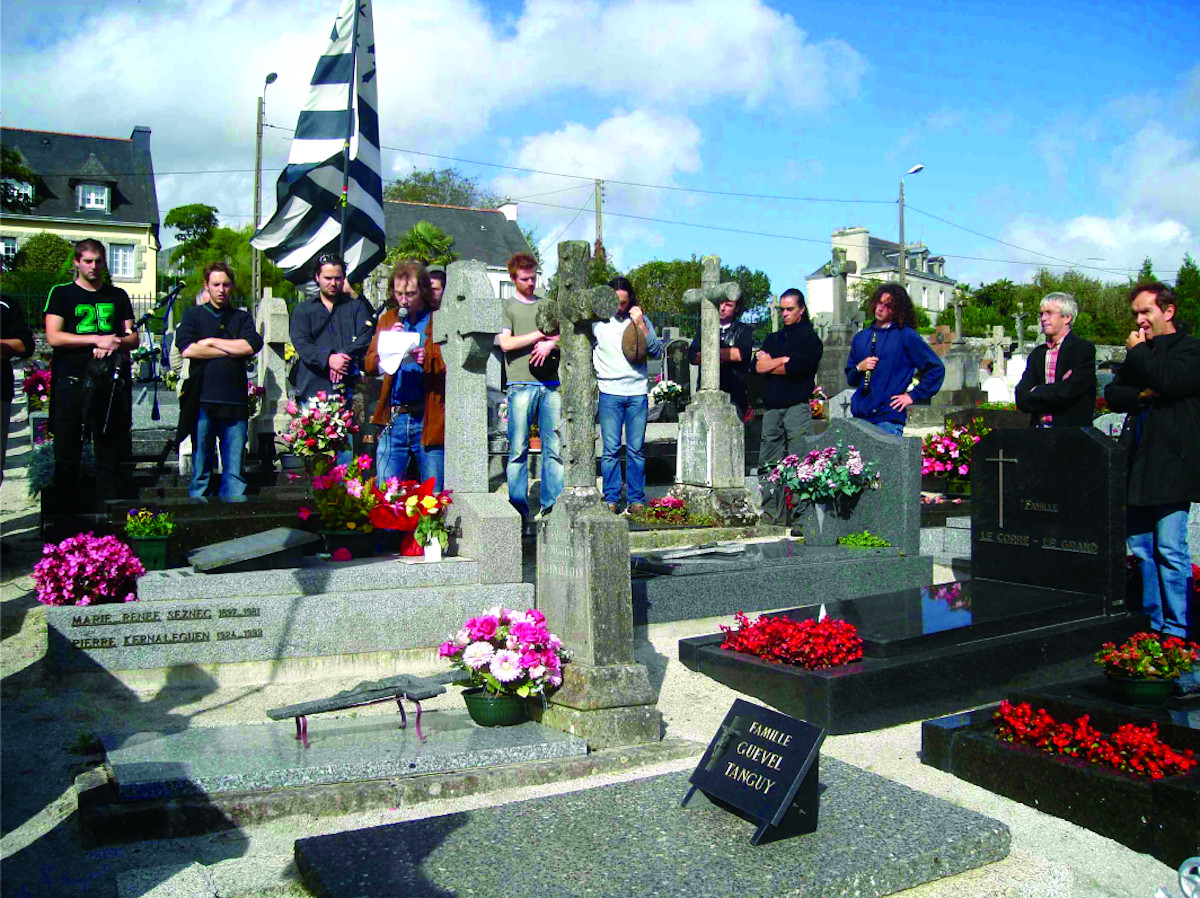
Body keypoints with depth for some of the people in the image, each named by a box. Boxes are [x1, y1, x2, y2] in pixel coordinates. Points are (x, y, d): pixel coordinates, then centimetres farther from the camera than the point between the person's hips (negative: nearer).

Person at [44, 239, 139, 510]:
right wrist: (97, 339, -12)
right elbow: (53, 337, -4)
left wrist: (115, 343, -8)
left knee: (110, 455, 3)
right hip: (71, 383, -2)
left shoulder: (118, 296, 17)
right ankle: (67, 515, 6)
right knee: (67, 457, -1)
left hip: (110, 385, 2)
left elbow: (133, 339, 13)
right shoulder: (61, 294, 7)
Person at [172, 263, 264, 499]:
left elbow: (252, 346, -3)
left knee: (234, 471, -1)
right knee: (201, 469, 2)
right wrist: (232, 351, -2)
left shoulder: (243, 318, 17)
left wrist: (211, 341, -1)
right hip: (203, 401, -1)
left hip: (235, 402, 1)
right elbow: (186, 348, -5)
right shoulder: (193, 315, 13)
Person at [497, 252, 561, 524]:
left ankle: (552, 504, 4)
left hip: (550, 384, 3)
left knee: (554, 446, -1)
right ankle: (519, 508, 3)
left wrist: (550, 344, -5)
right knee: (518, 449, -4)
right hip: (521, 384, -3)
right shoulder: (507, 307, 10)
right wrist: (541, 334, -2)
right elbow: (505, 343, -4)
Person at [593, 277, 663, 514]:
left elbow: (657, 352, 3)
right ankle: (611, 498, 6)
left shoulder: (640, 318, 9)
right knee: (611, 449, -2)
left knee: (636, 449, 3)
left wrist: (641, 325, -6)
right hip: (609, 392, -1)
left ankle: (636, 498, 11)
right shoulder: (597, 321, 5)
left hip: (637, 392, 1)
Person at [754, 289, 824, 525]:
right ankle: (770, 513, 10)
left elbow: (795, 368, -11)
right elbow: (757, 366, 7)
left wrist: (770, 364, 2)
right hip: (772, 407, 6)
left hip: (797, 406, -5)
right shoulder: (772, 339, 22)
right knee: (768, 463, 4)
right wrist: (785, 359, -5)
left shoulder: (810, 338, 5)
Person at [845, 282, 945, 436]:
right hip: (859, 416, 5)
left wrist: (913, 395, -3)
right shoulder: (860, 338, 16)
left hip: (889, 418, -5)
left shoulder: (906, 336, 0)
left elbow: (937, 369, 0)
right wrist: (859, 368, 0)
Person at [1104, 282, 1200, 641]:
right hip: (1137, 462, 7)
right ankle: (1153, 624, 18)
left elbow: (1170, 381, -20)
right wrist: (1142, 395, -8)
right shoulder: (1139, 353, 19)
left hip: (1171, 465, -7)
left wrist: (1138, 352, -5)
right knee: (1141, 548, 9)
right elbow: (1112, 393, 12)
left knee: (1170, 550, -8)